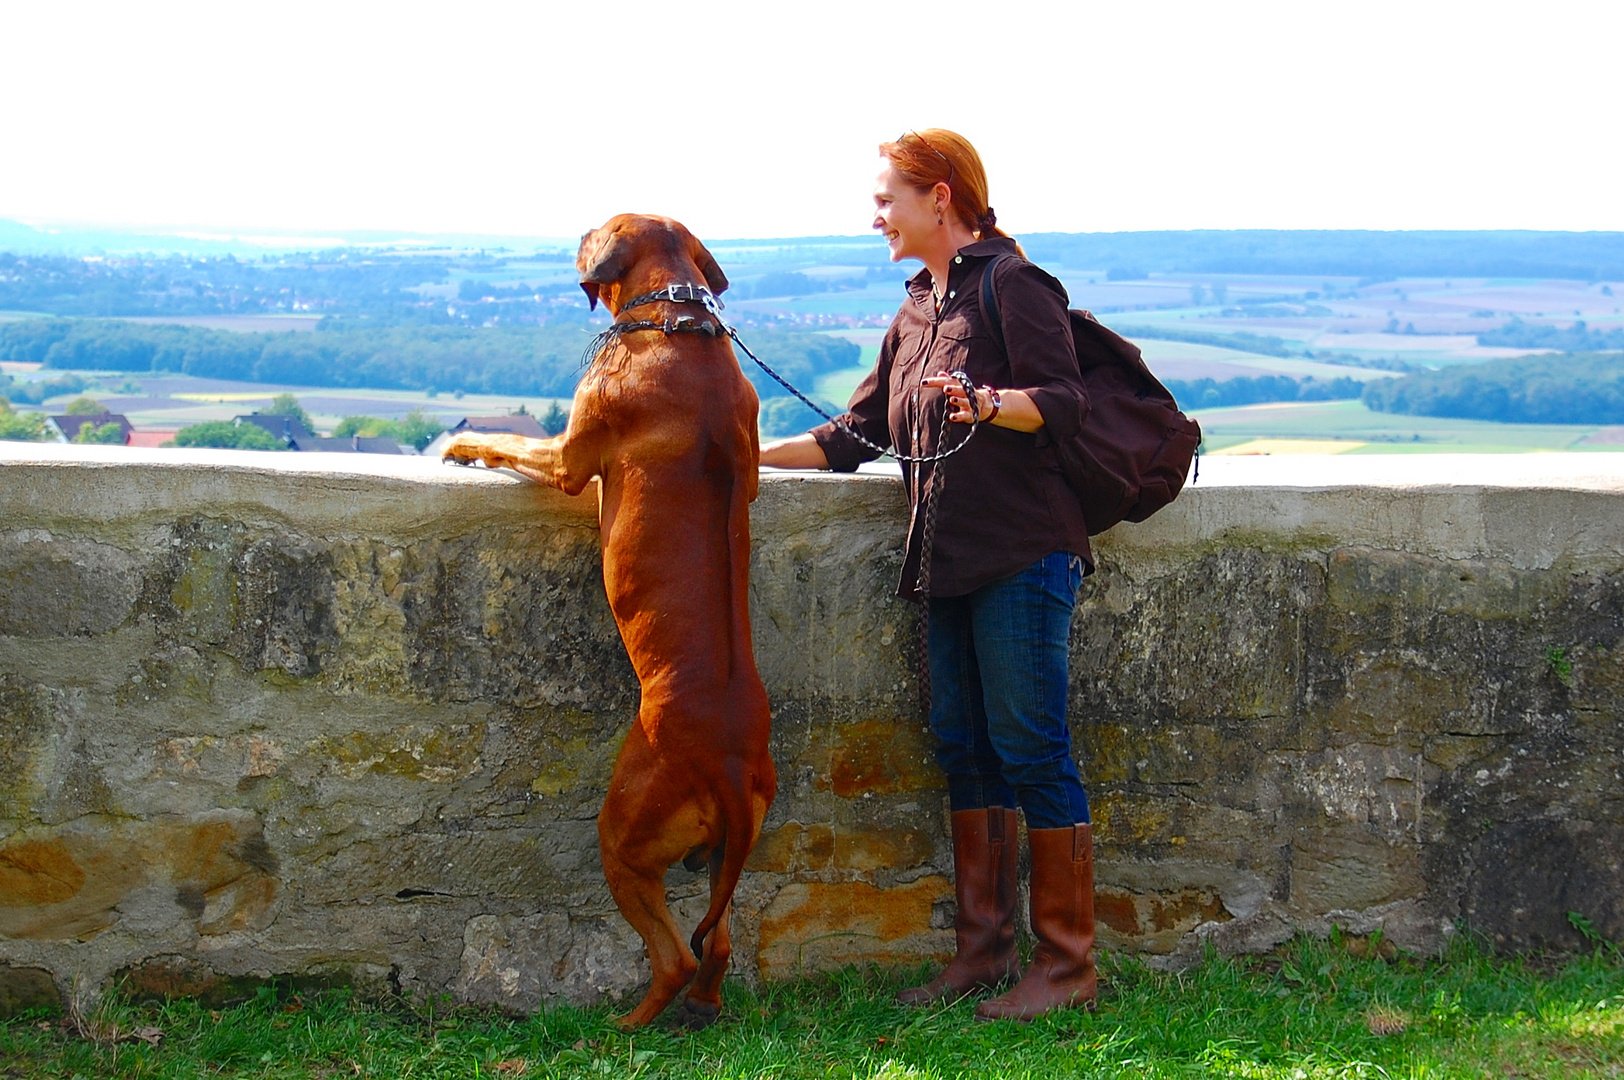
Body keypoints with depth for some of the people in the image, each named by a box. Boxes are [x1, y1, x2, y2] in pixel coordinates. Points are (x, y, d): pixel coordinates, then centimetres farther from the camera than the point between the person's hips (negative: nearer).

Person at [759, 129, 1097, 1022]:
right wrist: (752, 454, 17)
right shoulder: (918, 311, 20)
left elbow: (1064, 405, -16)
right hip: (950, 563, 8)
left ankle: (1067, 964, 3)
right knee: (965, 749, 10)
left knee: (1030, 747, -6)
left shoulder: (1011, 285, -5)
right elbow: (855, 435, 24)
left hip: (1022, 554, -8)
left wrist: (984, 401, -33)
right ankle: (984, 954, 19)